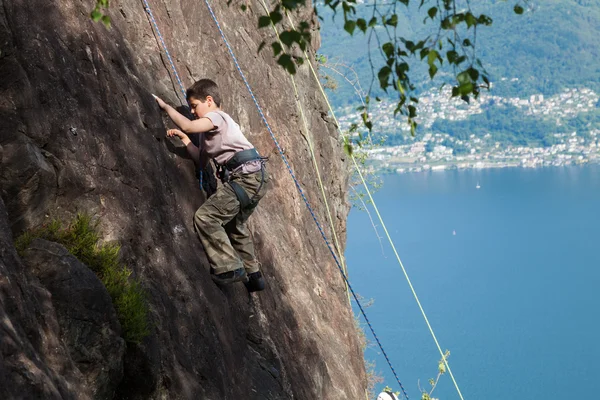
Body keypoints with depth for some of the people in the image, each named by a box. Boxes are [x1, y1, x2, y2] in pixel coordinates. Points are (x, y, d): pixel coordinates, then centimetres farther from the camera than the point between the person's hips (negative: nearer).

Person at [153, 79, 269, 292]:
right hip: (255, 178, 11)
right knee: (234, 225, 25)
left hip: (246, 176, -11)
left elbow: (187, 125, -21)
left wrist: (165, 106, -7)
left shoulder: (216, 116, -3)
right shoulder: (208, 131, 27)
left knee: (205, 217, -15)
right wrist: (184, 139, 18)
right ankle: (253, 274, 33)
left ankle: (229, 268, -13)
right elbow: (202, 162, 24)